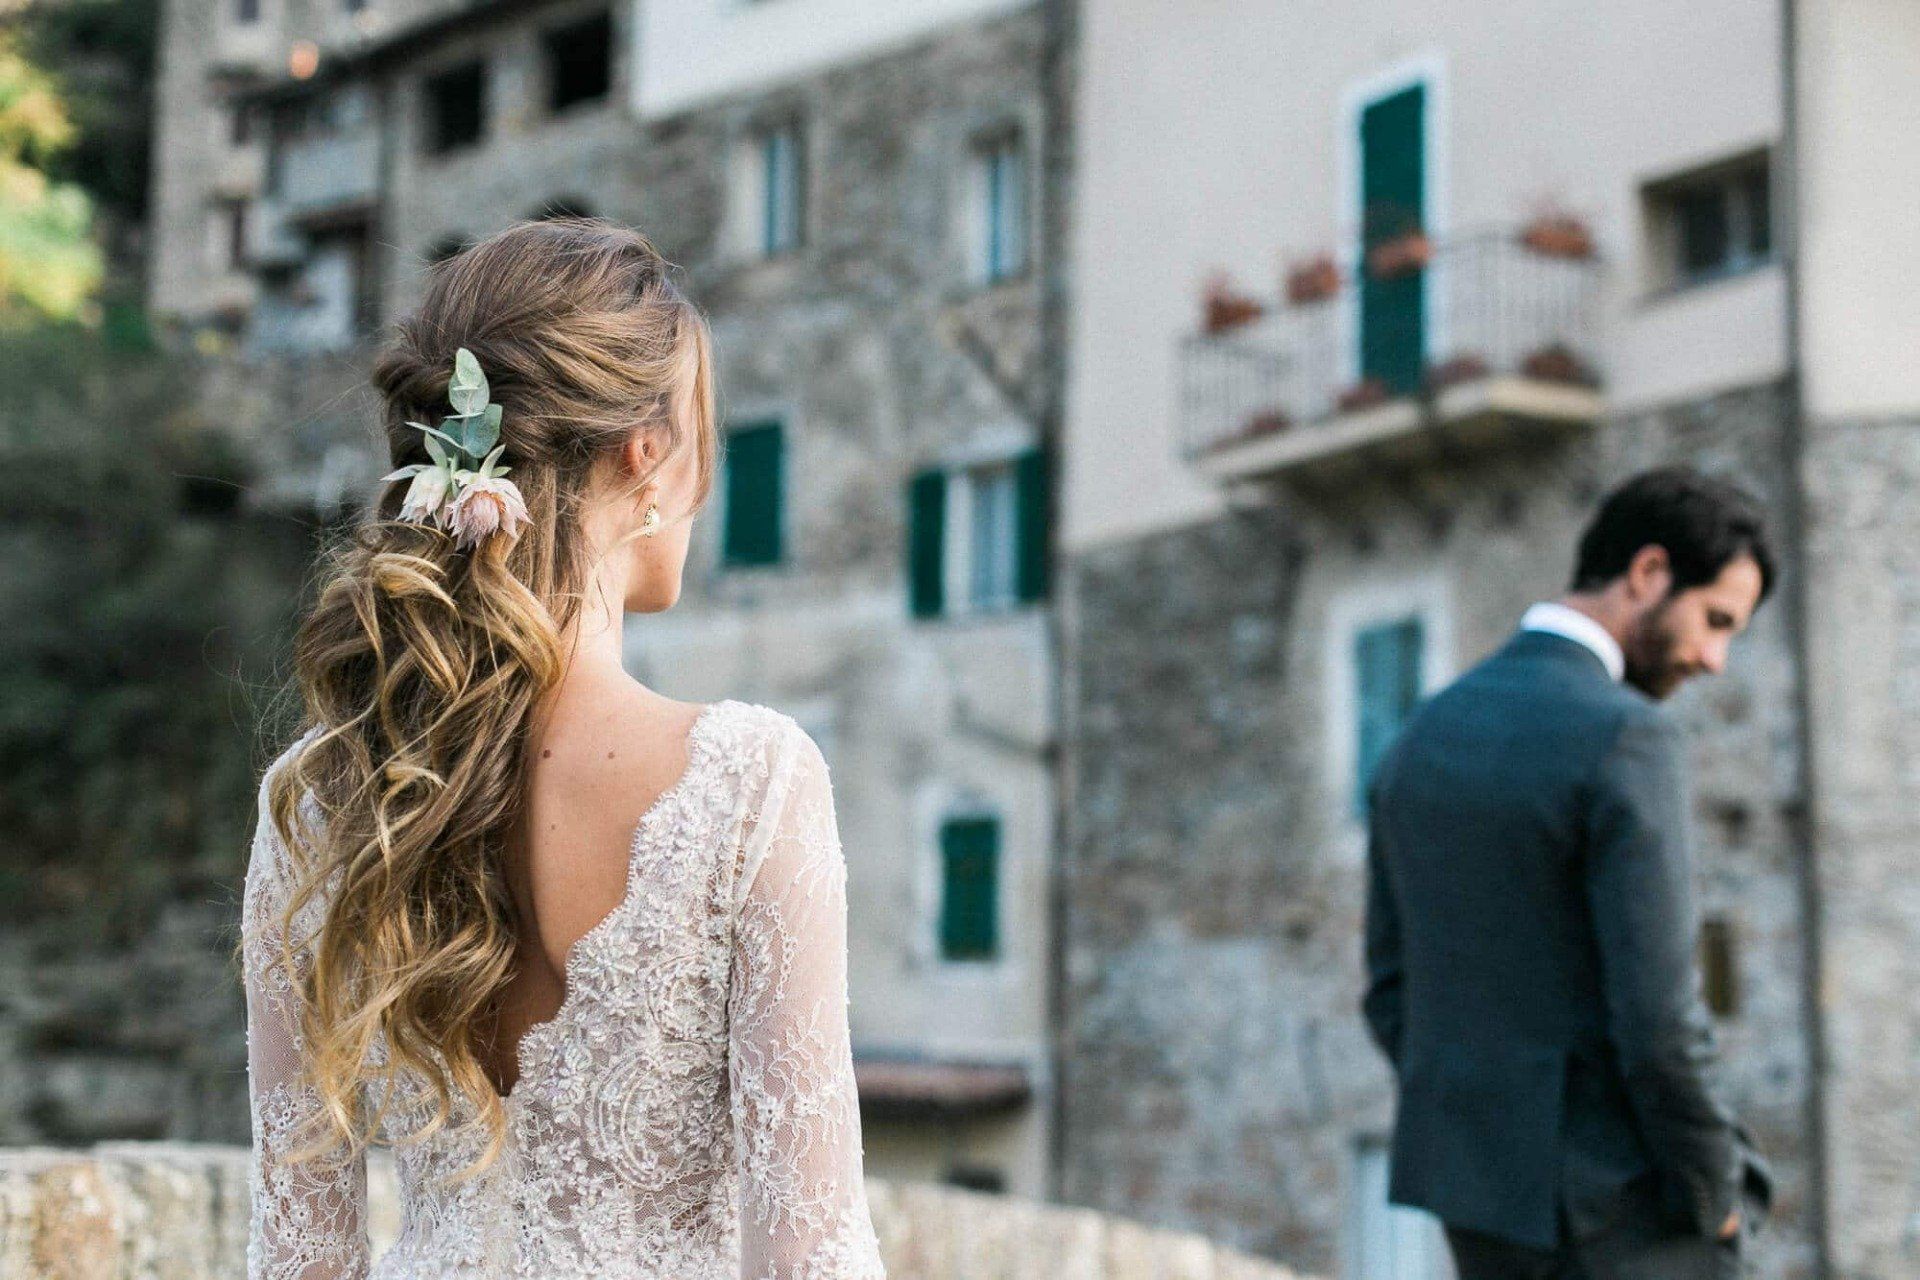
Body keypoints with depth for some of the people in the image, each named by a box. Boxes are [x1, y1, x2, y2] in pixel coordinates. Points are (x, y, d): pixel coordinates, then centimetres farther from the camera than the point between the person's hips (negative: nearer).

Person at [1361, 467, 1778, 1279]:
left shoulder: (1423, 738, 8)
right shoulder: (1622, 739, -19)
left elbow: (1394, 995, 11)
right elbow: (1657, 1019, -22)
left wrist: (1488, 1138, 15)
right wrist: (1718, 1199, -7)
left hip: (1482, 1185, 8)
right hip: (1614, 1200, -8)